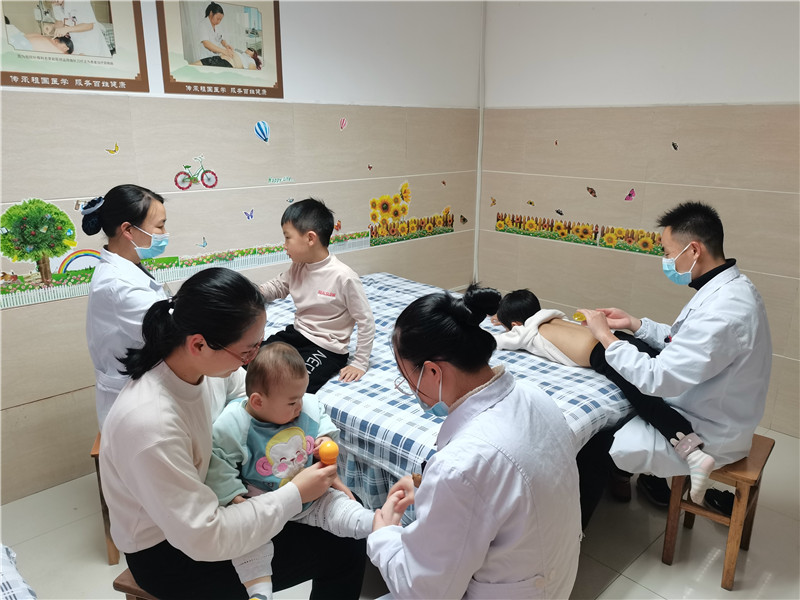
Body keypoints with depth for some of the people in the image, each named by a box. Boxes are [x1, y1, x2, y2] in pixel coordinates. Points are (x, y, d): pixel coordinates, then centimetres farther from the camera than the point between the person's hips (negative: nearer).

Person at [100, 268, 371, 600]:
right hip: (167, 551, -6)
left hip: (205, 506, 6)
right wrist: (295, 495, -22)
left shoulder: (205, 363, -16)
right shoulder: (149, 423, -35)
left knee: (348, 548, 2)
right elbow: (205, 540, -28)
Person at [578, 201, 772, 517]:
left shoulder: (722, 311, -33)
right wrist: (634, 323, 3)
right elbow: (685, 343, 12)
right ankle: (654, 484, 38)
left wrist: (604, 335, -22)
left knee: (592, 442, -8)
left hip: (705, 436, -10)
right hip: (708, 413, 10)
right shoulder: (730, 289, 0)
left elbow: (657, 379, -33)